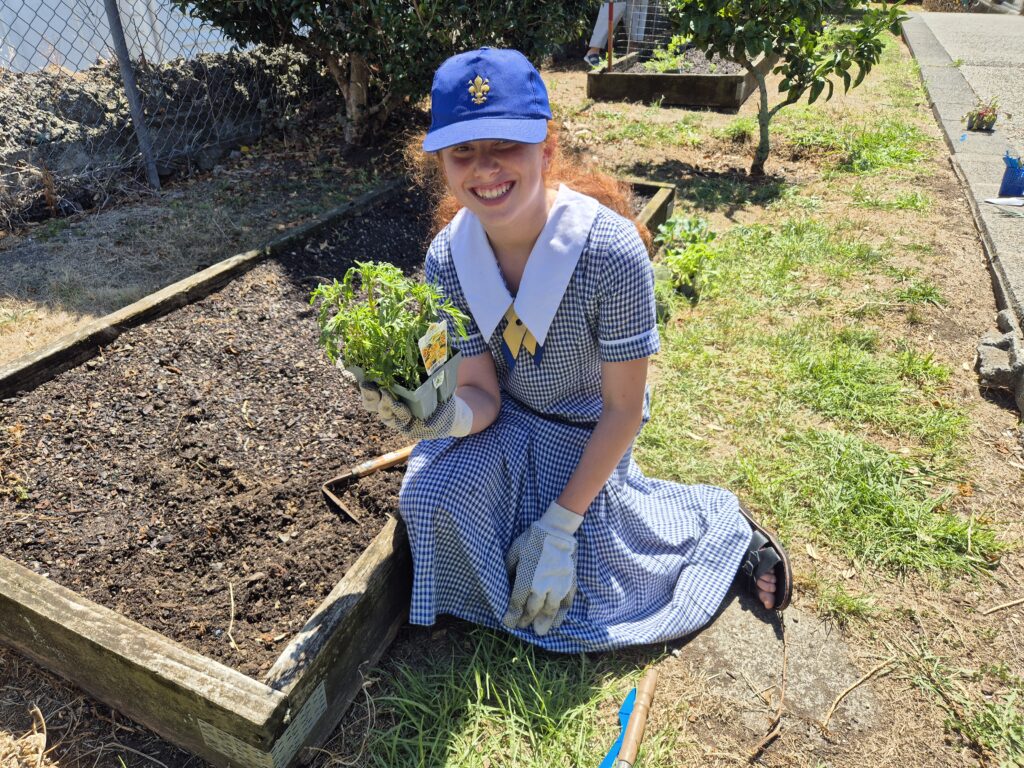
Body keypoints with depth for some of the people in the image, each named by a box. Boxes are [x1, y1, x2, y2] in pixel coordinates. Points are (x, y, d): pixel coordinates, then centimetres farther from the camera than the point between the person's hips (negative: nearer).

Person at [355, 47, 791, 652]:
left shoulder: (611, 251, -32)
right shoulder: (447, 261, -20)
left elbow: (624, 408, -22)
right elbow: (481, 394, -15)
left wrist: (560, 524, -18)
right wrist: (441, 417, -40)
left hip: (587, 430, -3)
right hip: (507, 417, 4)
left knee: (576, 599, -1)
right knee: (431, 494, -20)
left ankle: (722, 523, 23)